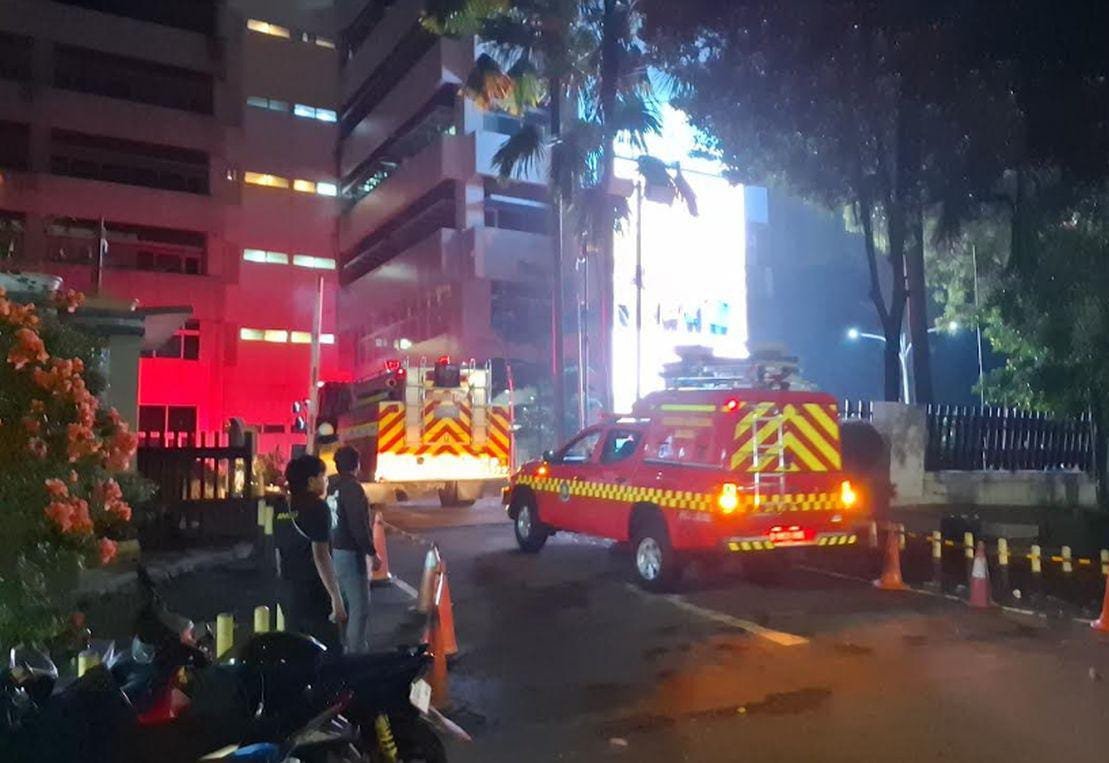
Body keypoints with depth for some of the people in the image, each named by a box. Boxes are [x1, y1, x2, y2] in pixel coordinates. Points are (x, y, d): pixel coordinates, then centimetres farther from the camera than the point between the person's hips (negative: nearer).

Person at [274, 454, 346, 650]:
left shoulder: (281, 510, 11)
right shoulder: (316, 508, -13)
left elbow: (279, 554, 16)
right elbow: (320, 556, -20)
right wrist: (336, 598, -20)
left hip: (290, 591, 8)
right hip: (314, 591, -8)